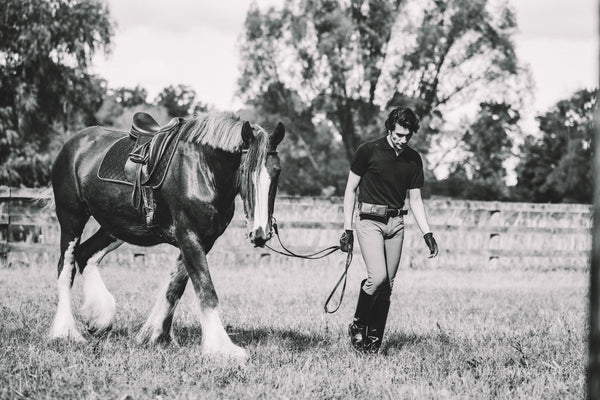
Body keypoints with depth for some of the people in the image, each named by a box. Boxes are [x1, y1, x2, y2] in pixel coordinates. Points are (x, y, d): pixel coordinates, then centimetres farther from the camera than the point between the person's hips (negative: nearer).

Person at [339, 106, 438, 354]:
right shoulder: (368, 151, -4)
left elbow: (415, 199, 13)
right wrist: (347, 229, -5)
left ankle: (374, 341, 8)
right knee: (378, 277, -20)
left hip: (396, 224, 4)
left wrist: (427, 233, 3)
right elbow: (350, 190, 0)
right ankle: (358, 326, 0)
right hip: (370, 221, -4)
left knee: (387, 285, 1)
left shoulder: (413, 159, 8)